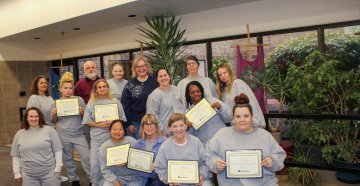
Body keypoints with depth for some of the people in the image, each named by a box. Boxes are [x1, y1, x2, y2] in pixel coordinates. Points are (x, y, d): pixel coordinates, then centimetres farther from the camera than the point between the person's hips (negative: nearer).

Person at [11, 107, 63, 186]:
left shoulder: (49, 130, -2)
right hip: (28, 175, 2)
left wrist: (58, 168, -7)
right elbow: (16, 156, 10)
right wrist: (17, 173, 6)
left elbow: (58, 150, -3)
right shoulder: (19, 134, 6)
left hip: (49, 173, -2)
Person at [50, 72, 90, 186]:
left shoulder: (79, 99, -1)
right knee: (67, 159, 11)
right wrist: (54, 115, -10)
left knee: (86, 157, -3)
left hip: (79, 135, -1)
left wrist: (82, 112, -14)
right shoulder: (56, 103, 2)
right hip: (63, 136, 1)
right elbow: (54, 122, 11)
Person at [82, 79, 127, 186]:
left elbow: (122, 118, 5)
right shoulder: (91, 103, 3)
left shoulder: (115, 101, 3)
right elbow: (87, 121, 1)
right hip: (97, 138, 0)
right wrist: (99, 125, -14)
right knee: (94, 163, 1)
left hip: (113, 137, 0)